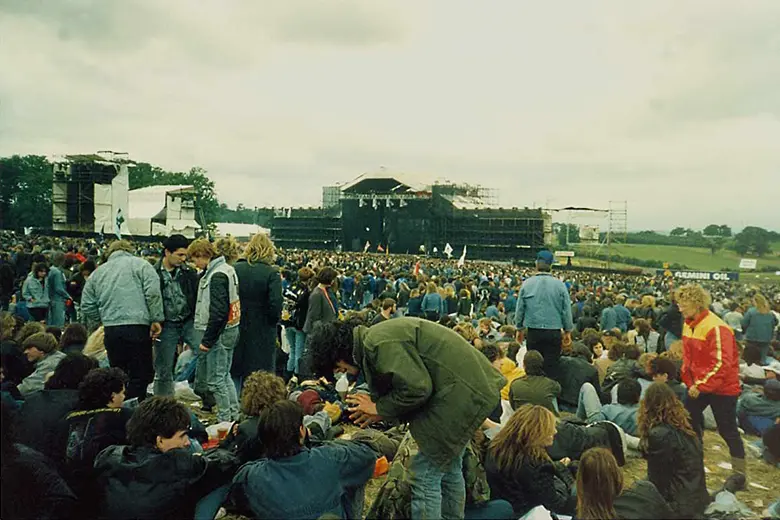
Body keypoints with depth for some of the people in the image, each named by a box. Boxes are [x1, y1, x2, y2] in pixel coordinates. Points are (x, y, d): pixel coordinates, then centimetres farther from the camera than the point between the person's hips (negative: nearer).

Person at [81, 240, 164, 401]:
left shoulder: (98, 272, 18)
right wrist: (156, 319, -4)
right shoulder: (140, 264, 5)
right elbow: (153, 293, -10)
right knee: (140, 375, 0)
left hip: (110, 330, 5)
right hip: (138, 327, -4)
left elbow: (86, 306, 17)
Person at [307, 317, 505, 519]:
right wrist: (379, 413, 5)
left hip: (463, 392, -10)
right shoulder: (376, 338, 10)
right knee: (448, 469, 23)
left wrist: (379, 408, -8)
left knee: (425, 476, -4)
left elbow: (417, 388, -23)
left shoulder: (379, 343, -21)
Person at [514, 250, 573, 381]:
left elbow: (520, 309, 3)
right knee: (552, 367, 5)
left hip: (533, 332, 1)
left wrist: (519, 328, 17)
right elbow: (567, 310, 2)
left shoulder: (527, 284, -3)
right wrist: (568, 331, 14)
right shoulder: (560, 285, -4)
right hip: (554, 332, -1)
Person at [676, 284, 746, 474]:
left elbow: (722, 364, -27)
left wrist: (701, 386, -25)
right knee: (688, 419, 10)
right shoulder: (689, 324, 2)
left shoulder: (716, 327, -23)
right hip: (698, 384, 8)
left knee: (727, 430, 2)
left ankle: (740, 471, 17)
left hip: (722, 387, -8)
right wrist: (690, 382, 2)